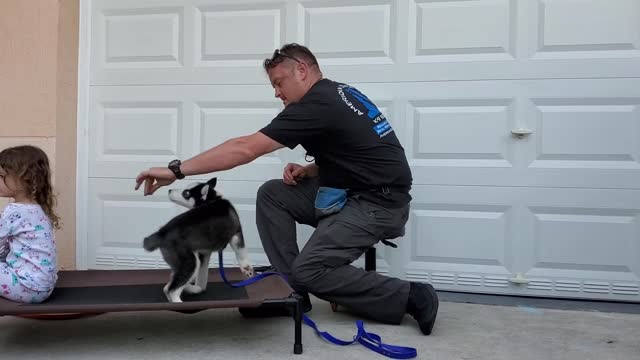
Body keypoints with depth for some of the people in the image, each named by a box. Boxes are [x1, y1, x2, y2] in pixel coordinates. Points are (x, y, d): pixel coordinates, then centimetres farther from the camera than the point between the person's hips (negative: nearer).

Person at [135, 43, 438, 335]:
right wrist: (307, 171, 2)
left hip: (379, 203, -10)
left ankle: (411, 297, -4)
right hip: (352, 191, 10)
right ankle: (290, 290, 5)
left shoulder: (316, 105, -18)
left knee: (310, 271, -16)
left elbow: (244, 149, -22)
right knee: (272, 195, 3)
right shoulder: (336, 94, 12)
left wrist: (176, 170, -19)